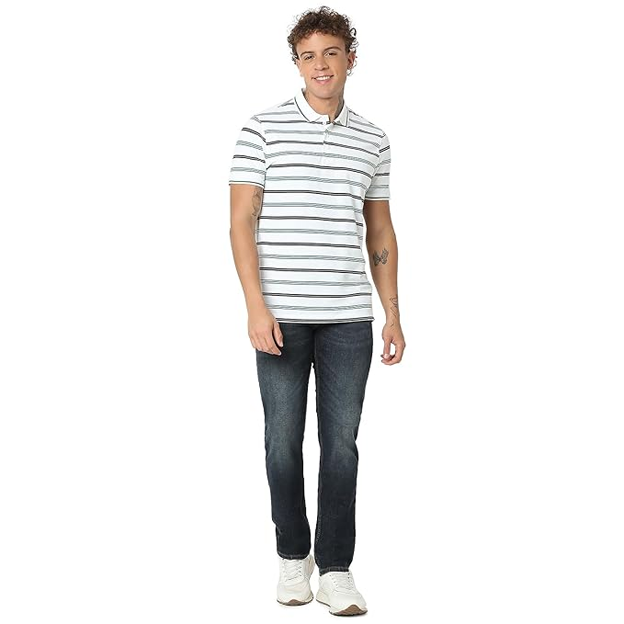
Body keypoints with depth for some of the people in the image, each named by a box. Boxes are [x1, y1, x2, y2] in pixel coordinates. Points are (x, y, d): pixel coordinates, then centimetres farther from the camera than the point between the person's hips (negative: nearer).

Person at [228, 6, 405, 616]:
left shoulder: (373, 140, 10)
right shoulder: (263, 129, -1)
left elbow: (380, 232, 14)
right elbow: (241, 224, -4)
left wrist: (393, 313, 9)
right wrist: (256, 306, -12)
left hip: (348, 317, 2)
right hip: (282, 315, -2)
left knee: (341, 444, 3)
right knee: (284, 440, 7)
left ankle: (335, 569, 13)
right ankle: (292, 555, 24)